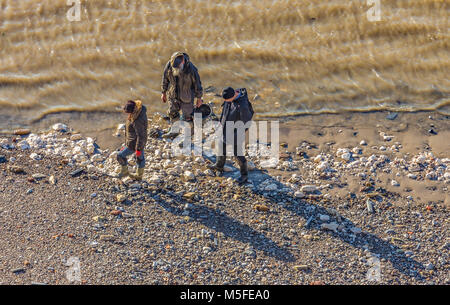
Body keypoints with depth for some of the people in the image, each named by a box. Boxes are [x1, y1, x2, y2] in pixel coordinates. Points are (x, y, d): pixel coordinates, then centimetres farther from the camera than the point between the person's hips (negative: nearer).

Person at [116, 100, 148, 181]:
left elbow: (140, 136, -29)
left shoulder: (137, 121, -36)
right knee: (140, 158, 23)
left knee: (121, 155, 6)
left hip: (135, 143, -10)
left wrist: (138, 149, -20)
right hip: (141, 141, 10)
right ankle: (139, 176, 41)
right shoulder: (139, 111, -7)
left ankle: (124, 171, 27)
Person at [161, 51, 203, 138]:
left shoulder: (191, 68, -27)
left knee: (187, 116, 5)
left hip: (186, 96, -4)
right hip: (173, 95, 4)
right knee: (172, 113, 15)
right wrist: (164, 93, 9)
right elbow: (165, 79, 0)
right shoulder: (169, 65, -18)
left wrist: (199, 98, -4)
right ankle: (174, 130, 36)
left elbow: (197, 83, -13)